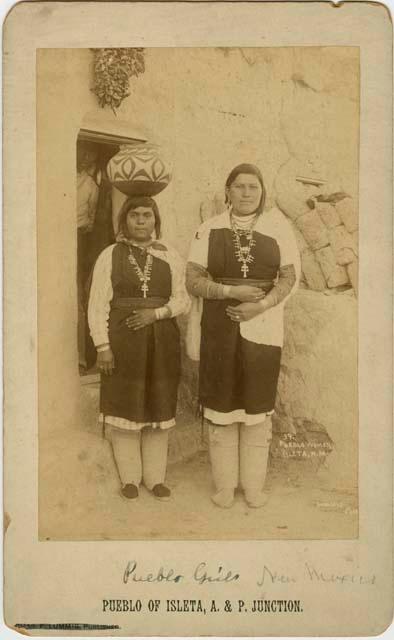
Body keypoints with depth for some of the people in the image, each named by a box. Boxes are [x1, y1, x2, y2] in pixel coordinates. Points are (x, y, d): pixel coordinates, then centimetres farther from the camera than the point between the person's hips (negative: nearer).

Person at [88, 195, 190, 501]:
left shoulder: (169, 256, 7)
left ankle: (155, 477, 22)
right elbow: (98, 305, -3)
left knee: (159, 408, 8)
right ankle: (130, 478, 19)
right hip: (123, 341, -2)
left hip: (161, 340, 2)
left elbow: (182, 299, 5)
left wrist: (156, 313, -13)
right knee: (125, 407, 4)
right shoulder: (110, 255, 1)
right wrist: (103, 346, -10)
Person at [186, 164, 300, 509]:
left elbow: (289, 276, 1)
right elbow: (193, 281, 0)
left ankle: (254, 486, 20)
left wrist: (261, 304, -15)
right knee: (221, 406, 4)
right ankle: (224, 485, 17)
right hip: (220, 327, 0)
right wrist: (231, 291, -15)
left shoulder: (277, 225, 4)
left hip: (263, 327, 0)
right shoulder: (210, 230, 4)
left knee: (258, 408, 6)